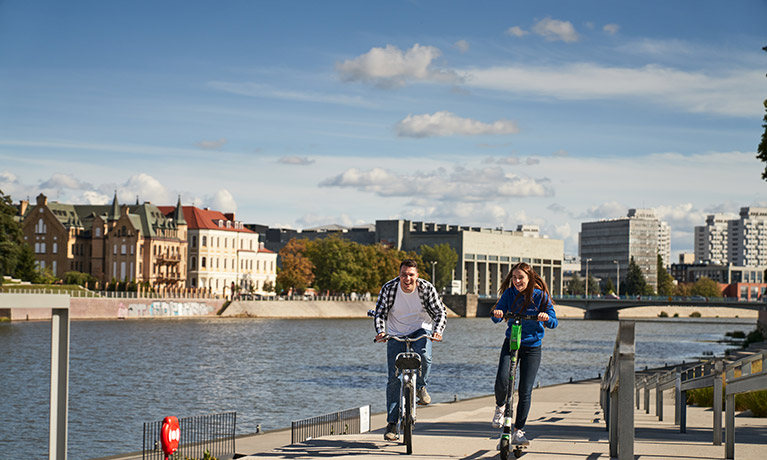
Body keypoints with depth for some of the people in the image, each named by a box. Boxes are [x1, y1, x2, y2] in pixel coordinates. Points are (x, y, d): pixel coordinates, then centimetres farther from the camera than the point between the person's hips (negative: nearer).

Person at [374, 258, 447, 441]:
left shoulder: (427, 288, -17)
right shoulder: (389, 288, -16)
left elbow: (441, 312, -14)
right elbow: (380, 312, -11)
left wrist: (437, 331, -32)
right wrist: (380, 331, -30)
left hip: (420, 330, 0)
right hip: (396, 334, 1)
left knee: (424, 356, -33)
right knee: (394, 378, -5)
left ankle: (421, 386, 0)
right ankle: (392, 423, 4)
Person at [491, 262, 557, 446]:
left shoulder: (540, 296, -8)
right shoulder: (509, 293, -4)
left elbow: (554, 322, -10)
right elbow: (497, 317, -8)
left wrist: (547, 318, -33)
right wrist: (497, 314, -32)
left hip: (532, 347, -1)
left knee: (525, 391, -2)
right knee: (502, 381, -21)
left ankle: (518, 432, 11)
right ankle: (500, 407, 13)